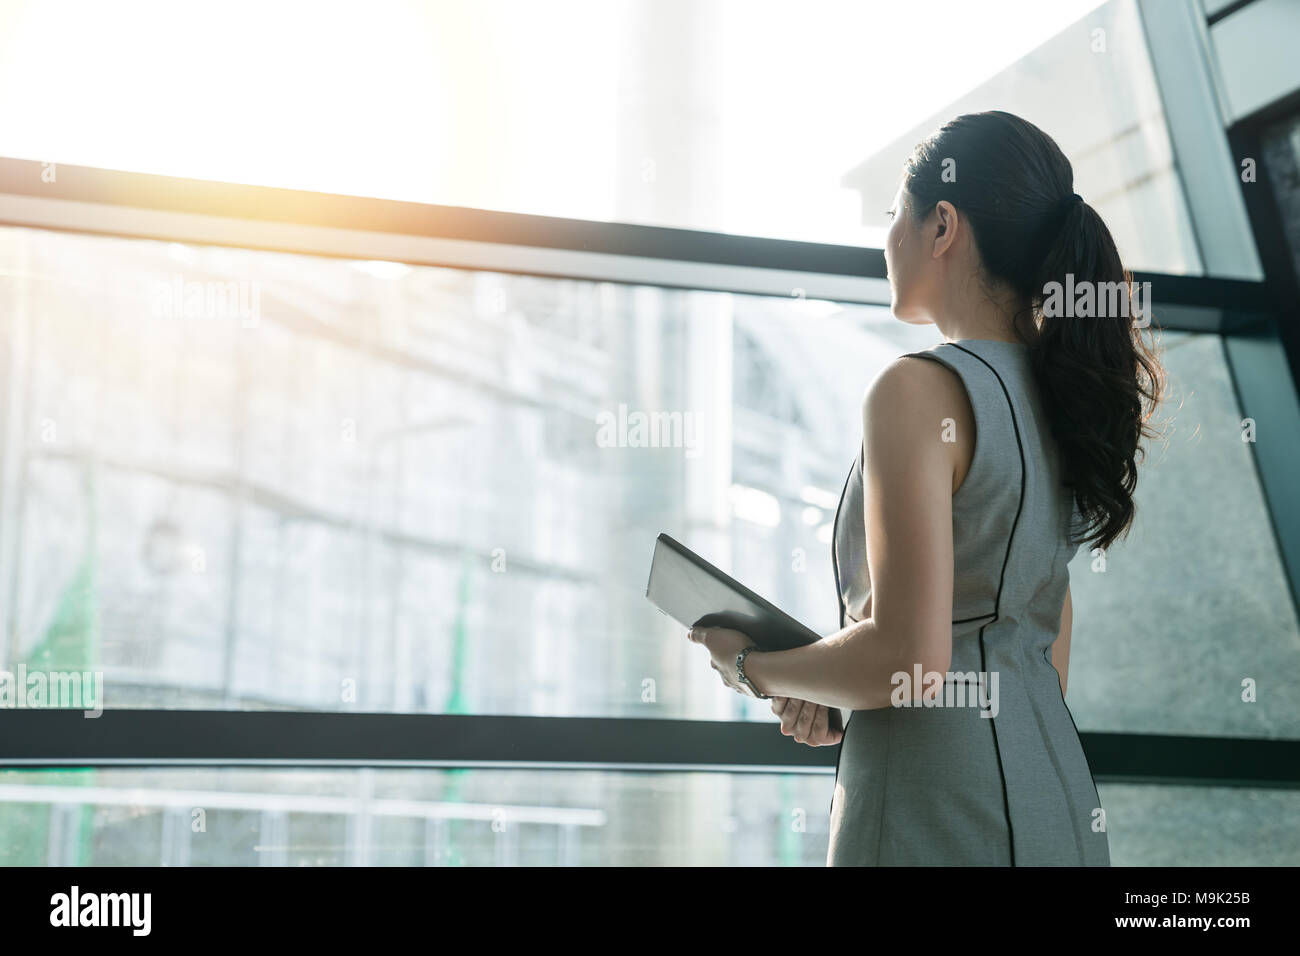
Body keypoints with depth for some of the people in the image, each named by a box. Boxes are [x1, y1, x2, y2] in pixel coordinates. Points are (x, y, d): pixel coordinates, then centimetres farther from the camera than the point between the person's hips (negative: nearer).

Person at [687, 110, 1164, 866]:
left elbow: (912, 656, -21)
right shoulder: (1050, 395, 12)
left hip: (942, 809, -8)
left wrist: (756, 668, -5)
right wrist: (837, 691, 14)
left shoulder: (920, 390, -14)